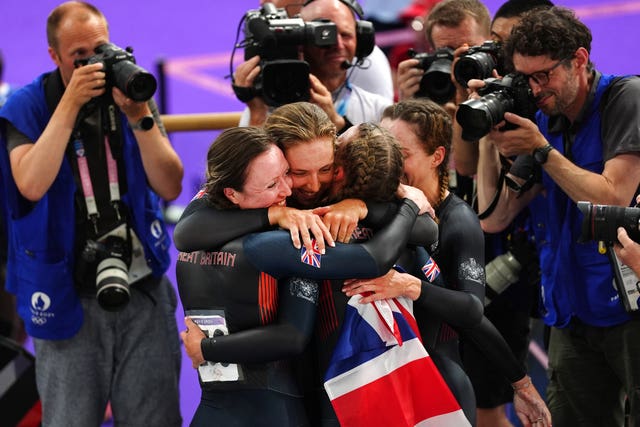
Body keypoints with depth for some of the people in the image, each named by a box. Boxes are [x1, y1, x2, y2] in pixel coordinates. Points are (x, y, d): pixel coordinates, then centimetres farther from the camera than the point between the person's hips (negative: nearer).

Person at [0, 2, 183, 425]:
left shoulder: (133, 94, 6)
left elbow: (170, 187, -1)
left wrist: (139, 116, -14)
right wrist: (70, 104, -19)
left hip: (144, 293, 3)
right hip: (69, 298, -2)